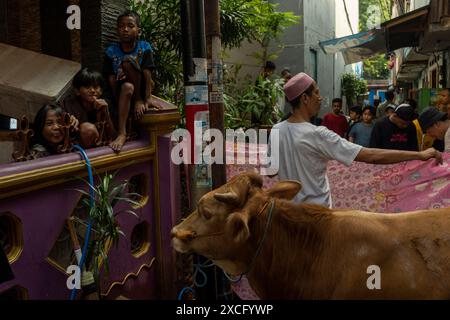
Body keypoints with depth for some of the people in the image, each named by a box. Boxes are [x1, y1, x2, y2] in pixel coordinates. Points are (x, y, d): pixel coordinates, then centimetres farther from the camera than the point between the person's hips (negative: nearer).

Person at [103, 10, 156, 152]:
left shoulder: (144, 48, -5)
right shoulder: (111, 51, -2)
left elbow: (147, 75, -14)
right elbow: (111, 79, -7)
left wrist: (147, 100, -24)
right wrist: (119, 101, -21)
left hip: (140, 90, -1)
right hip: (121, 91, 1)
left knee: (127, 61, -23)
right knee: (127, 87, -36)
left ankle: (139, 100, -13)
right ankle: (122, 133, -37)